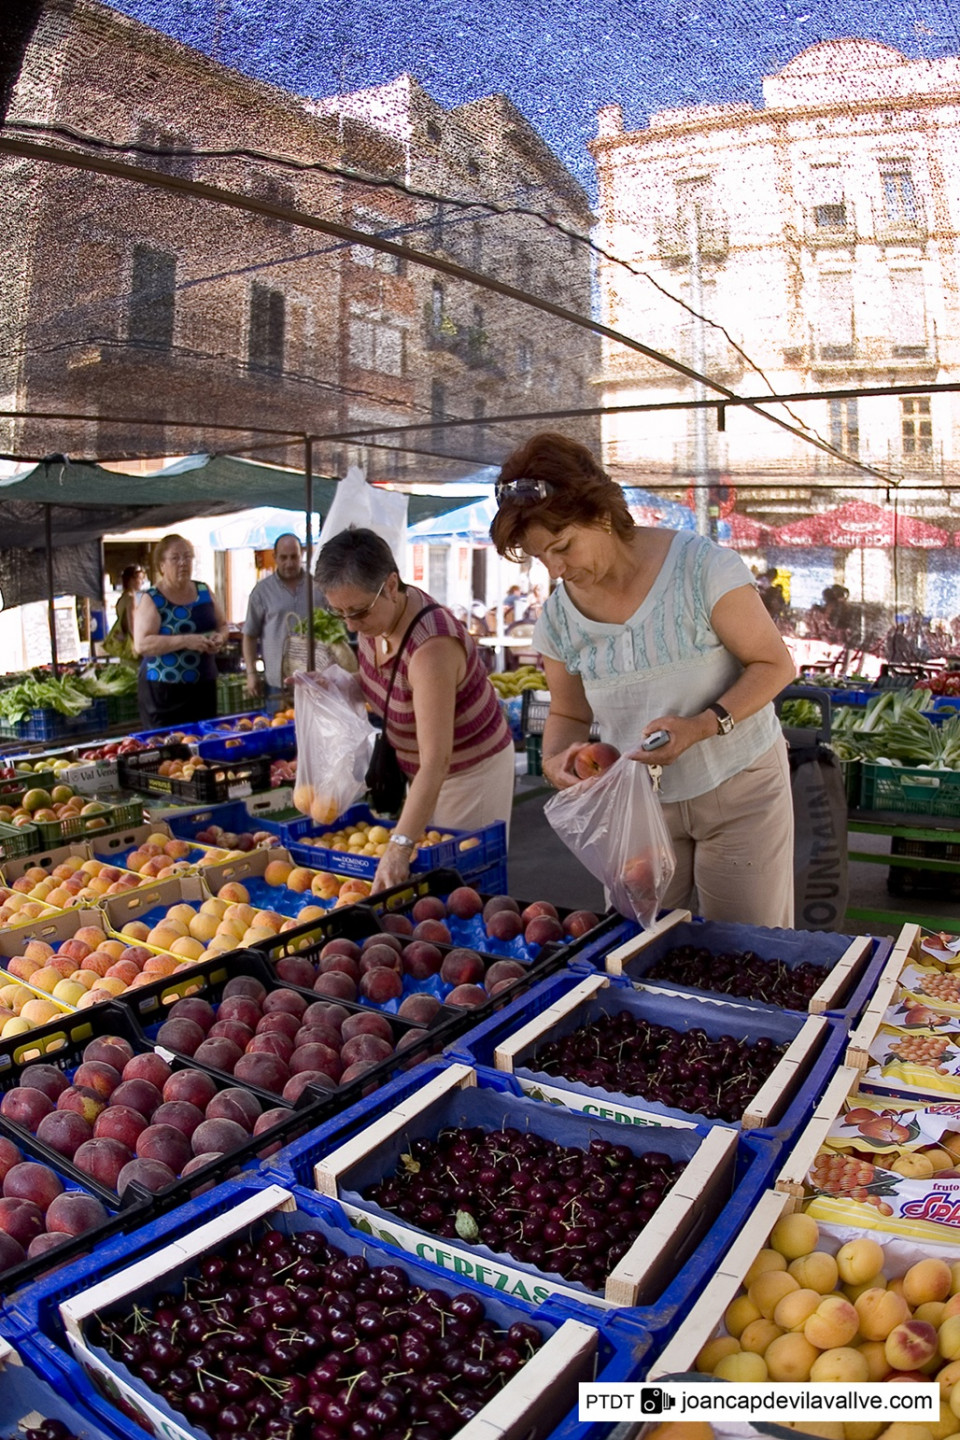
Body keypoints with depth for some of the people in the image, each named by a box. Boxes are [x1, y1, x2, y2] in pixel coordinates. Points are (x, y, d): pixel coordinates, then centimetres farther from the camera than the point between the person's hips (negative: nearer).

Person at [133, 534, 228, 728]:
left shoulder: (204, 591, 9)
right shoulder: (151, 600, -6)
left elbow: (222, 624, 20)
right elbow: (141, 644, -16)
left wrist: (220, 638, -4)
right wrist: (186, 641, -24)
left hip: (204, 687, 5)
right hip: (164, 690, -5)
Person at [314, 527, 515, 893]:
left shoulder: (430, 648, -35)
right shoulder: (375, 617, -10)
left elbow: (436, 763, -39)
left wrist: (399, 847, -45)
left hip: (470, 771, -8)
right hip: (417, 768, 8)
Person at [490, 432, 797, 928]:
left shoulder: (701, 567, -18)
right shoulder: (558, 618, -5)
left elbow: (774, 664, -12)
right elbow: (568, 714, 8)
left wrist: (704, 725, -27)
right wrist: (555, 758, -15)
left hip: (739, 791, -3)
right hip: (640, 803, 3)